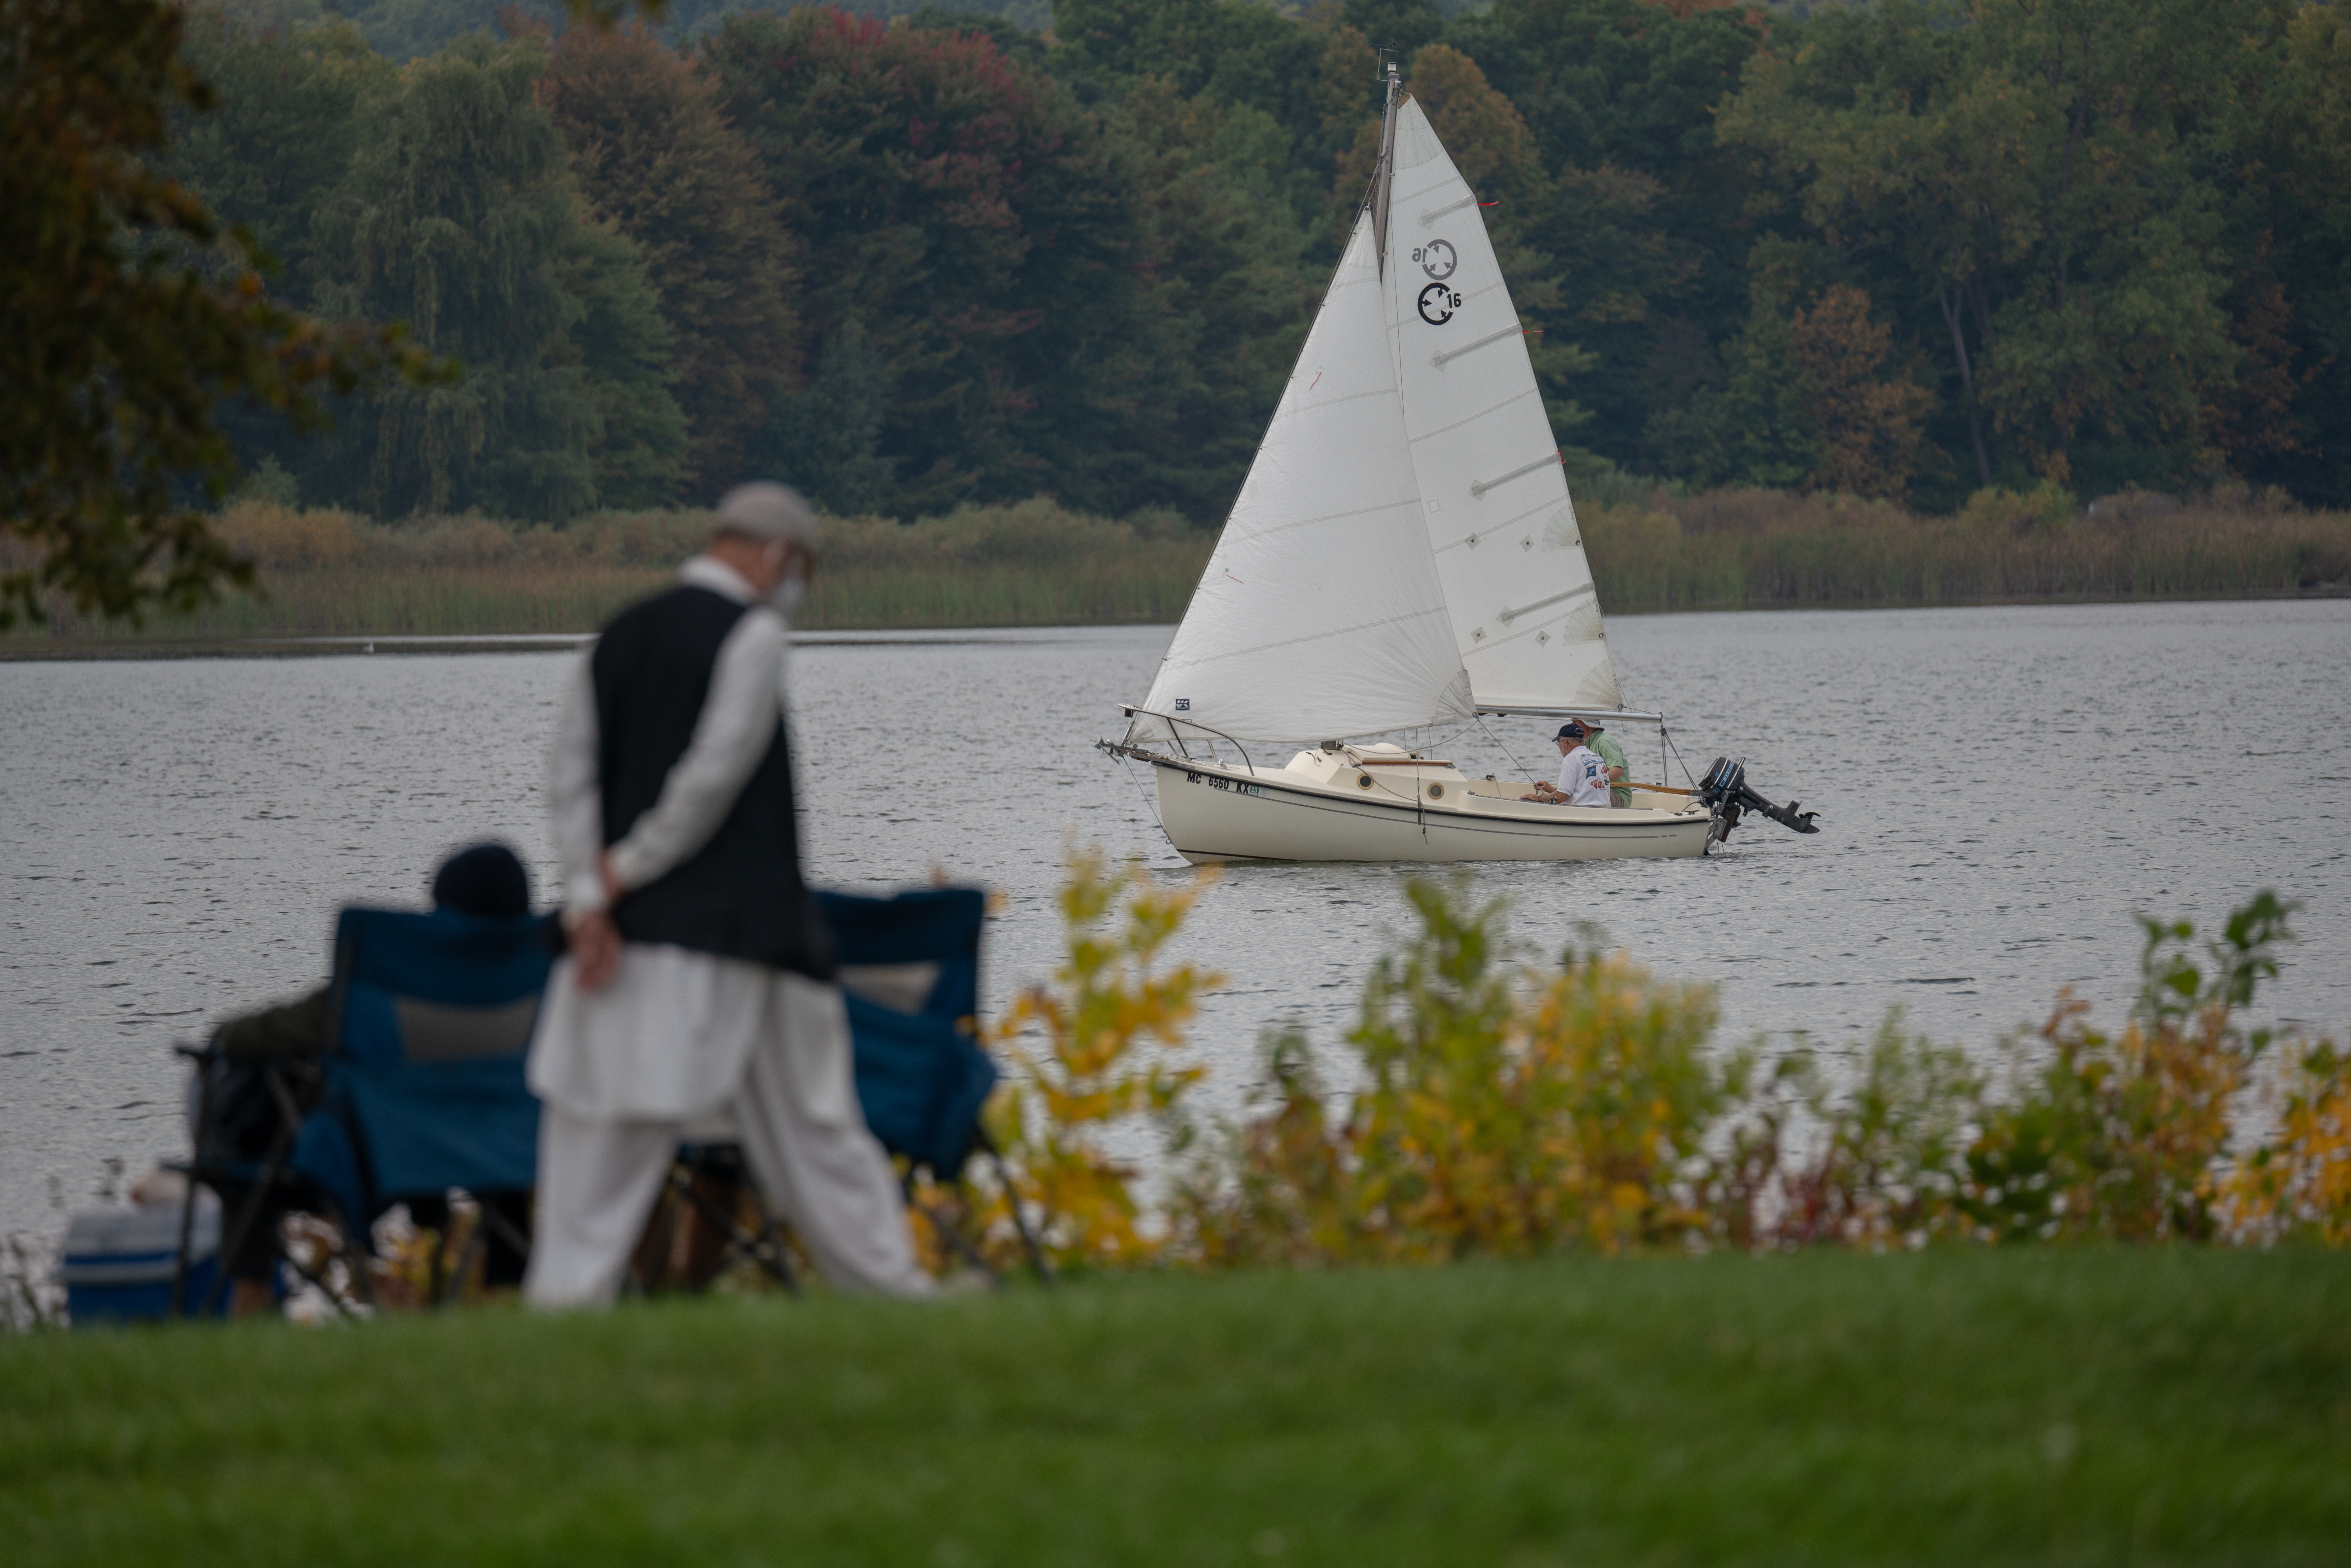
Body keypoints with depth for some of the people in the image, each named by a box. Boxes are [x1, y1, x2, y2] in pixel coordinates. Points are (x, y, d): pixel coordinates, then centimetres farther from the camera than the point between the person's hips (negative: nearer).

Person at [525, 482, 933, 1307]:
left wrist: (589, 898, -2)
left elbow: (573, 768, 5)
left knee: (601, 1118, 3)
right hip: (737, 921, -5)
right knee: (807, 1115, 5)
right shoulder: (753, 632, -8)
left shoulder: (620, 634, 12)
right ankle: (886, 1280, 14)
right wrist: (635, 864, -7)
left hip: (628, 925, 5)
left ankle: (565, 1291, -6)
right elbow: (717, 771, -16)